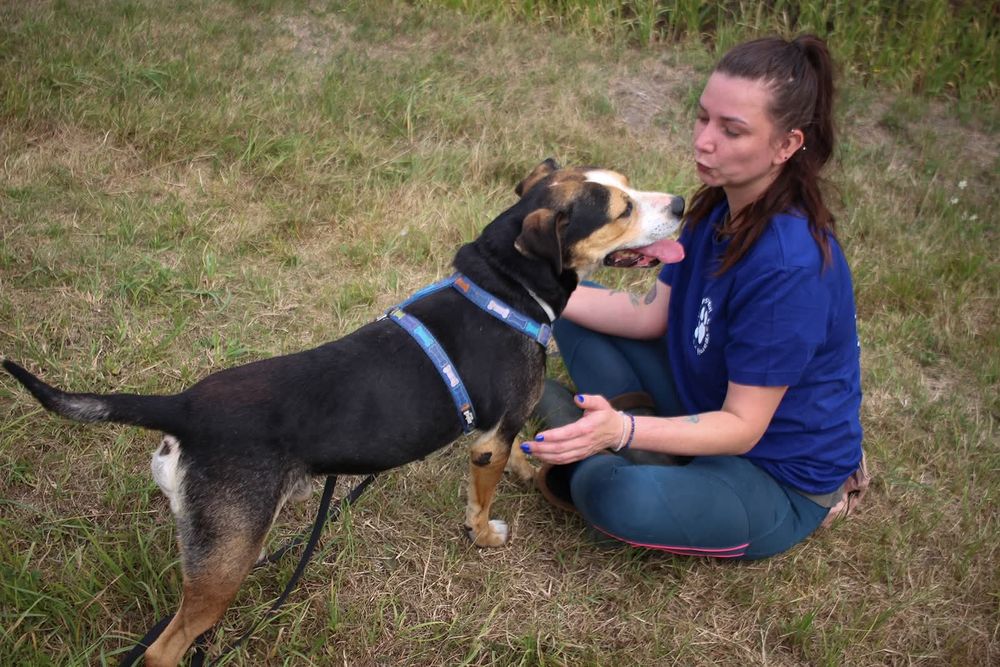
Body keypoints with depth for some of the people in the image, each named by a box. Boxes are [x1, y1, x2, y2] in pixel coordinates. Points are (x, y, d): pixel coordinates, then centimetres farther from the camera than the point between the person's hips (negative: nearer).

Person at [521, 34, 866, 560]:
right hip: (706, 400, 8)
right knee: (576, 316, 4)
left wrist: (623, 431, -42)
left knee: (622, 498, -35)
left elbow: (741, 427, -28)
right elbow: (653, 315, 0)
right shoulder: (719, 207, -7)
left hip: (781, 480, -8)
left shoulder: (791, 267, -33)